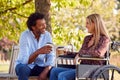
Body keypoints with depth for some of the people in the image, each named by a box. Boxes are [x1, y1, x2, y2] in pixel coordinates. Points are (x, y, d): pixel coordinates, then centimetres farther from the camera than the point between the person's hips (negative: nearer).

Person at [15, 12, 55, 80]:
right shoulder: (25, 35, -19)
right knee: (23, 69, -37)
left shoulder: (47, 35, -7)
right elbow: (25, 60, -29)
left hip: (40, 66, 3)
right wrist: (38, 52, -46)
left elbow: (51, 56, -10)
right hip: (25, 66, -3)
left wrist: (45, 72, -27)